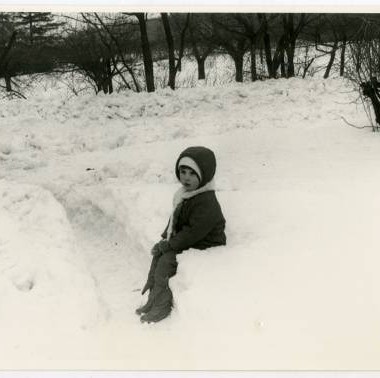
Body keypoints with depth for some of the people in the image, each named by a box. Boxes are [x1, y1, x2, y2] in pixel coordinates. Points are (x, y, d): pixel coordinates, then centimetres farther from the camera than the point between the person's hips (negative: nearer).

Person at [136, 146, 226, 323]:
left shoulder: (207, 203, -26)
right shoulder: (185, 195, 5)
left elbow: (193, 232, -27)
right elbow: (175, 219, 18)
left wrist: (168, 245, -20)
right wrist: (166, 237, 4)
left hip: (204, 247, -10)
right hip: (186, 242, 10)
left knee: (167, 259, -19)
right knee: (158, 254, 1)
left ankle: (162, 306, -6)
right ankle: (153, 298, 8)